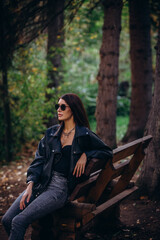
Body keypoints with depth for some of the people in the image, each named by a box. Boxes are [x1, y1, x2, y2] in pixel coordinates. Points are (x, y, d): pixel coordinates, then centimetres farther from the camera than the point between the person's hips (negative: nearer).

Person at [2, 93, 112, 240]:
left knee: (19, 221, -22)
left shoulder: (84, 135, 1)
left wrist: (86, 155, -8)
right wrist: (30, 185, -5)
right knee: (7, 220, -9)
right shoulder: (51, 133, 14)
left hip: (61, 187, -5)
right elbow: (39, 160, 9)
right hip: (41, 183, 5)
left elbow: (107, 152, 8)